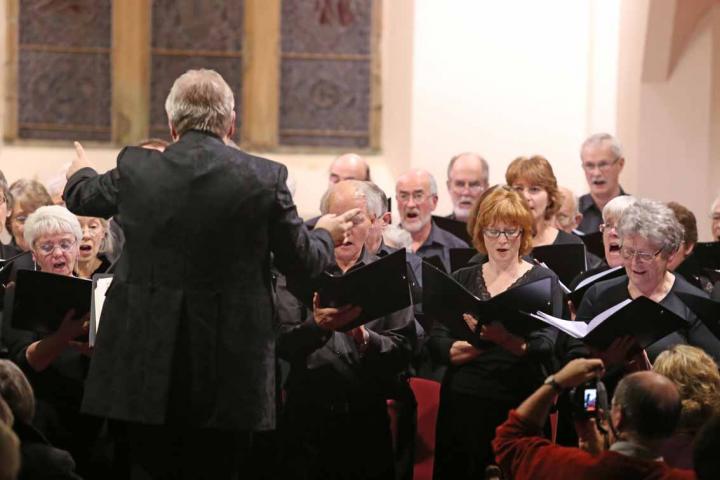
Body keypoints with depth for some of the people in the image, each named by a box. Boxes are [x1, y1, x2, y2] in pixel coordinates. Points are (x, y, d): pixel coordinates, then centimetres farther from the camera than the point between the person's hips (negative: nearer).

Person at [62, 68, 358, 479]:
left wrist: (81, 174, 43)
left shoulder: (135, 168, -3)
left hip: (149, 363, 1)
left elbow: (82, 199, 18)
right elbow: (301, 261, 2)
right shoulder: (266, 179, -8)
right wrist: (326, 235, 26)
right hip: (228, 367, -1)